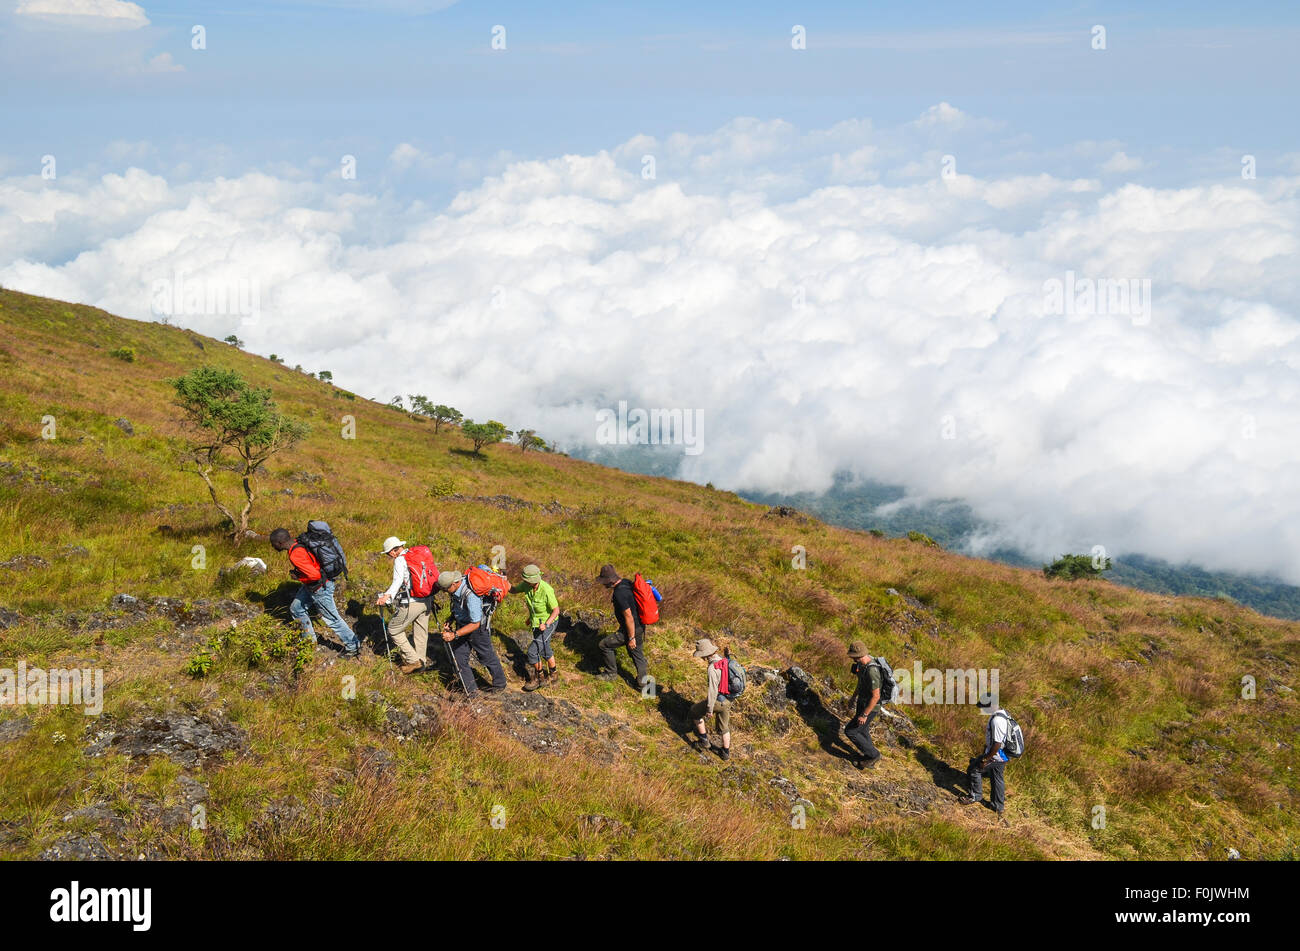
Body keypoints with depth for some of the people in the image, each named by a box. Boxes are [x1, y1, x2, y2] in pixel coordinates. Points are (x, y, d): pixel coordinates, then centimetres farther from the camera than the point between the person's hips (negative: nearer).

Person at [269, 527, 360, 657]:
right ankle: (310, 640, 37)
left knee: (332, 619, 4)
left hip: (320, 587, -10)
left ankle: (353, 647, 17)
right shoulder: (297, 542, -2)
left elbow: (314, 575, -36)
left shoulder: (295, 555, -31)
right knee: (296, 608, 22)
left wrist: (298, 576, -19)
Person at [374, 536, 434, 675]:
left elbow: (398, 580, -26)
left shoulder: (400, 560, -10)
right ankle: (422, 661, 32)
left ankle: (413, 660, 6)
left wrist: (387, 596, -40)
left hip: (412, 603, -8)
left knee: (394, 629, 8)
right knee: (421, 632, 21)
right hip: (427, 600, 8)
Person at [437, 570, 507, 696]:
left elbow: (475, 624, -33)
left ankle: (500, 683, 34)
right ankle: (471, 690, 15)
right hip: (462, 624, 8)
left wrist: (454, 635, -35)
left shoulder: (470, 595, -37)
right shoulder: (456, 588, -10)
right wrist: (450, 620, -2)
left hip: (477, 628, -8)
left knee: (486, 657, 11)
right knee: (459, 657, 5)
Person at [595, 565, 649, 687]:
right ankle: (642, 680, 32)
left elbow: (629, 617, -27)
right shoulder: (626, 582, 1)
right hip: (639, 625, 9)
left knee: (604, 645, 5)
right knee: (637, 653, 22)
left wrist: (631, 638, -20)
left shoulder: (619, 594, -28)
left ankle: (611, 673, 21)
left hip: (631, 628, -9)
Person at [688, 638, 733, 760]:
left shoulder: (713, 668, -28)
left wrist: (709, 709, -19)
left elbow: (712, 691, -27)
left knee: (695, 712, 16)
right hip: (727, 700, 8)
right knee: (724, 726, 24)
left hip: (717, 701, -8)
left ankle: (704, 741, 22)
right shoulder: (724, 660, -1)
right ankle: (726, 752, 36)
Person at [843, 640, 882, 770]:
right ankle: (870, 760, 41)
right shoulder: (864, 663, -5)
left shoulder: (871, 671, -36)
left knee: (850, 731, 1)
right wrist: (854, 696, 27)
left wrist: (864, 715, -25)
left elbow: (876, 696, -32)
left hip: (870, 708, -9)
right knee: (862, 731, 23)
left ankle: (873, 754, 17)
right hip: (862, 702, 9)